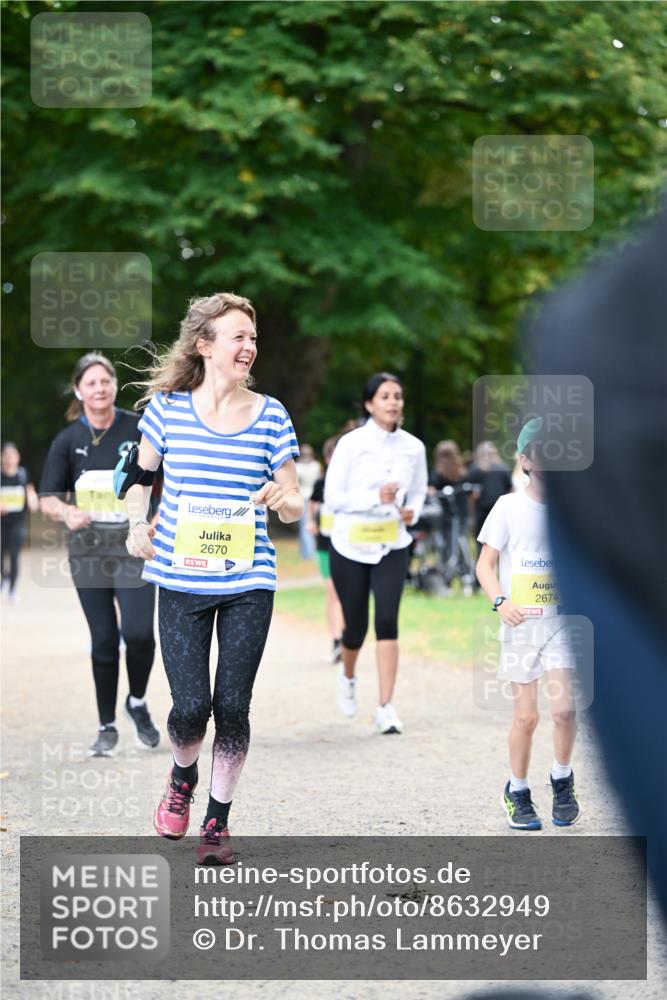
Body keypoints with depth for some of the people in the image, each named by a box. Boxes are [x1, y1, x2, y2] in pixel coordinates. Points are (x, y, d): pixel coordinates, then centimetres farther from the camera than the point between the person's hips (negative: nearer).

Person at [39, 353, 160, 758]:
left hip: (134, 546, -2)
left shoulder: (140, 429, -2)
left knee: (138, 631, -16)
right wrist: (68, 512, -18)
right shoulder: (68, 440, 2)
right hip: (88, 549, 2)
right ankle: (107, 727, 16)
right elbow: (48, 498, 3)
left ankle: (138, 702, 12)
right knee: (103, 640, 5)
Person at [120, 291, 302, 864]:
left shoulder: (270, 415, 2)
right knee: (191, 705, -7)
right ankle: (183, 776, 27)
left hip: (249, 585, 1)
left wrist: (282, 500, -16)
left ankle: (218, 822, 15)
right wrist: (138, 524, -1)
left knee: (232, 705, -3)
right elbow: (139, 475, 16)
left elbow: (295, 506, 7)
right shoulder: (167, 406, 1)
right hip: (181, 581, 0)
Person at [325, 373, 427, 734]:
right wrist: (375, 497, -23)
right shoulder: (351, 444, -9)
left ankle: (385, 708, -12)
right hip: (350, 546, -2)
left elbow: (418, 492, 16)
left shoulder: (413, 447, 1)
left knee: (387, 621, -13)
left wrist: (412, 511, -6)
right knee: (356, 626, 8)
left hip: (391, 547, 2)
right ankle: (347, 677, 42)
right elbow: (332, 497, -10)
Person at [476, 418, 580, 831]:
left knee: (564, 708, -13)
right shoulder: (510, 507, -2)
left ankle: (563, 780, 12)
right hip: (521, 625, -1)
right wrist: (501, 602, -18)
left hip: (562, 622, 1)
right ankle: (518, 792, 20)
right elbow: (485, 564, -1)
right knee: (526, 715, 0)